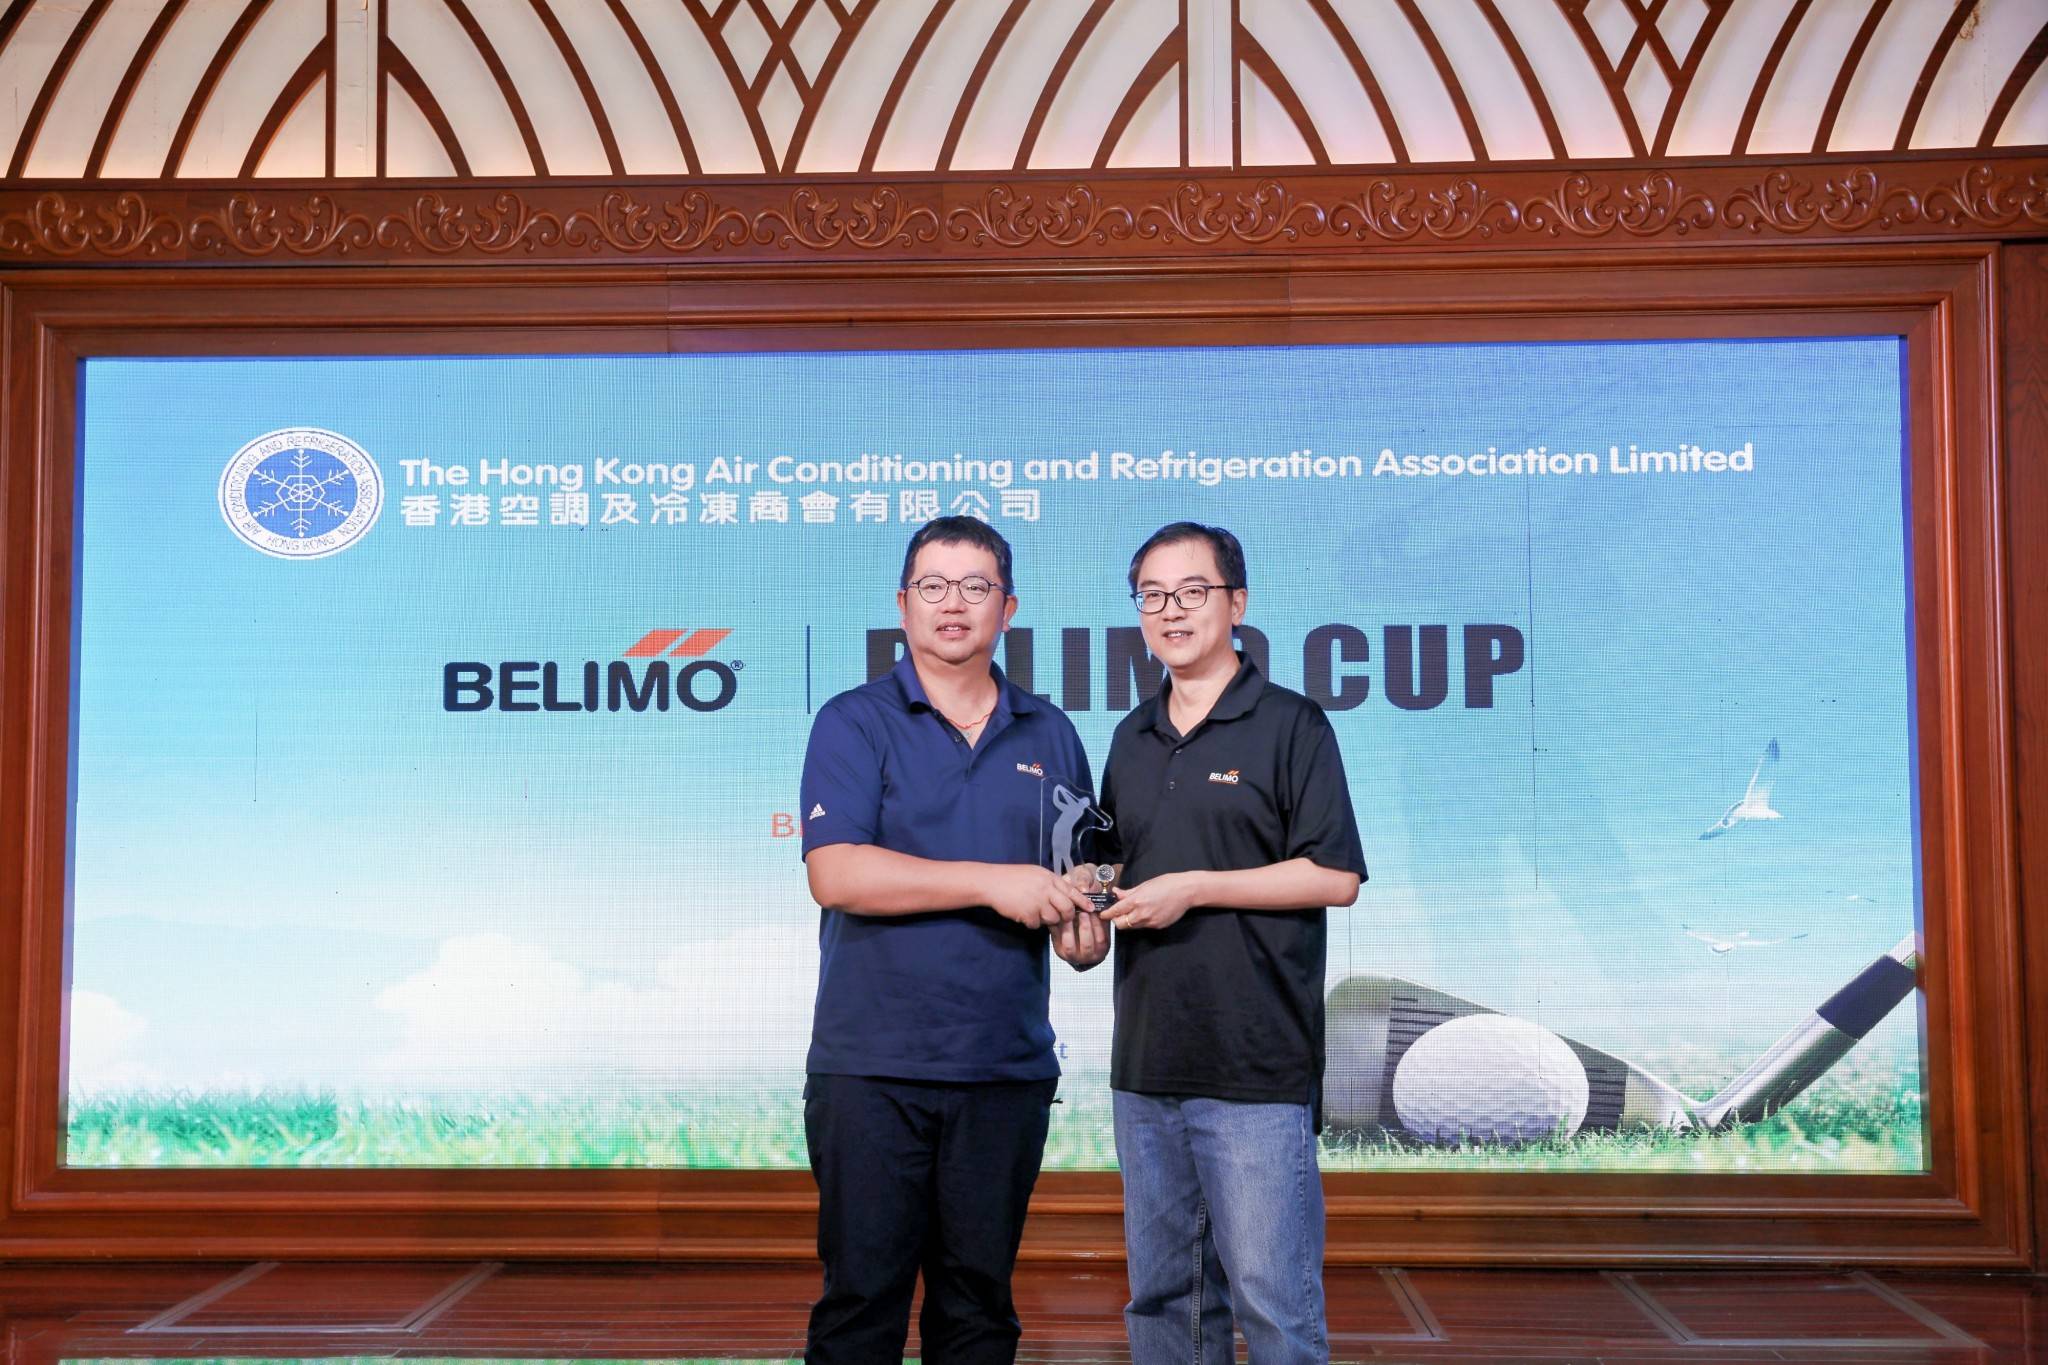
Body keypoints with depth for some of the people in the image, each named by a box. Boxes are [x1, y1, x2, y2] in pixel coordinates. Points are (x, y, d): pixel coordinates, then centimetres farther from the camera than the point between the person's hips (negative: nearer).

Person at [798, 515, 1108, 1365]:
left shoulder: (1050, 736, 12)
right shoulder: (855, 723, 0)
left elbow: (1082, 873, 19)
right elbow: (834, 873, -13)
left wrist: (1088, 934, -4)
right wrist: (993, 882, -18)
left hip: (1007, 1068, 4)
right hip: (871, 1068, -3)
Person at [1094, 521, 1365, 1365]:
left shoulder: (1289, 725, -3)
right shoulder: (1131, 739, 16)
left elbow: (1335, 877, -10)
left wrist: (1195, 889, -14)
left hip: (1257, 1071, -6)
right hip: (1145, 1065, 6)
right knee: (1162, 1292, 13)